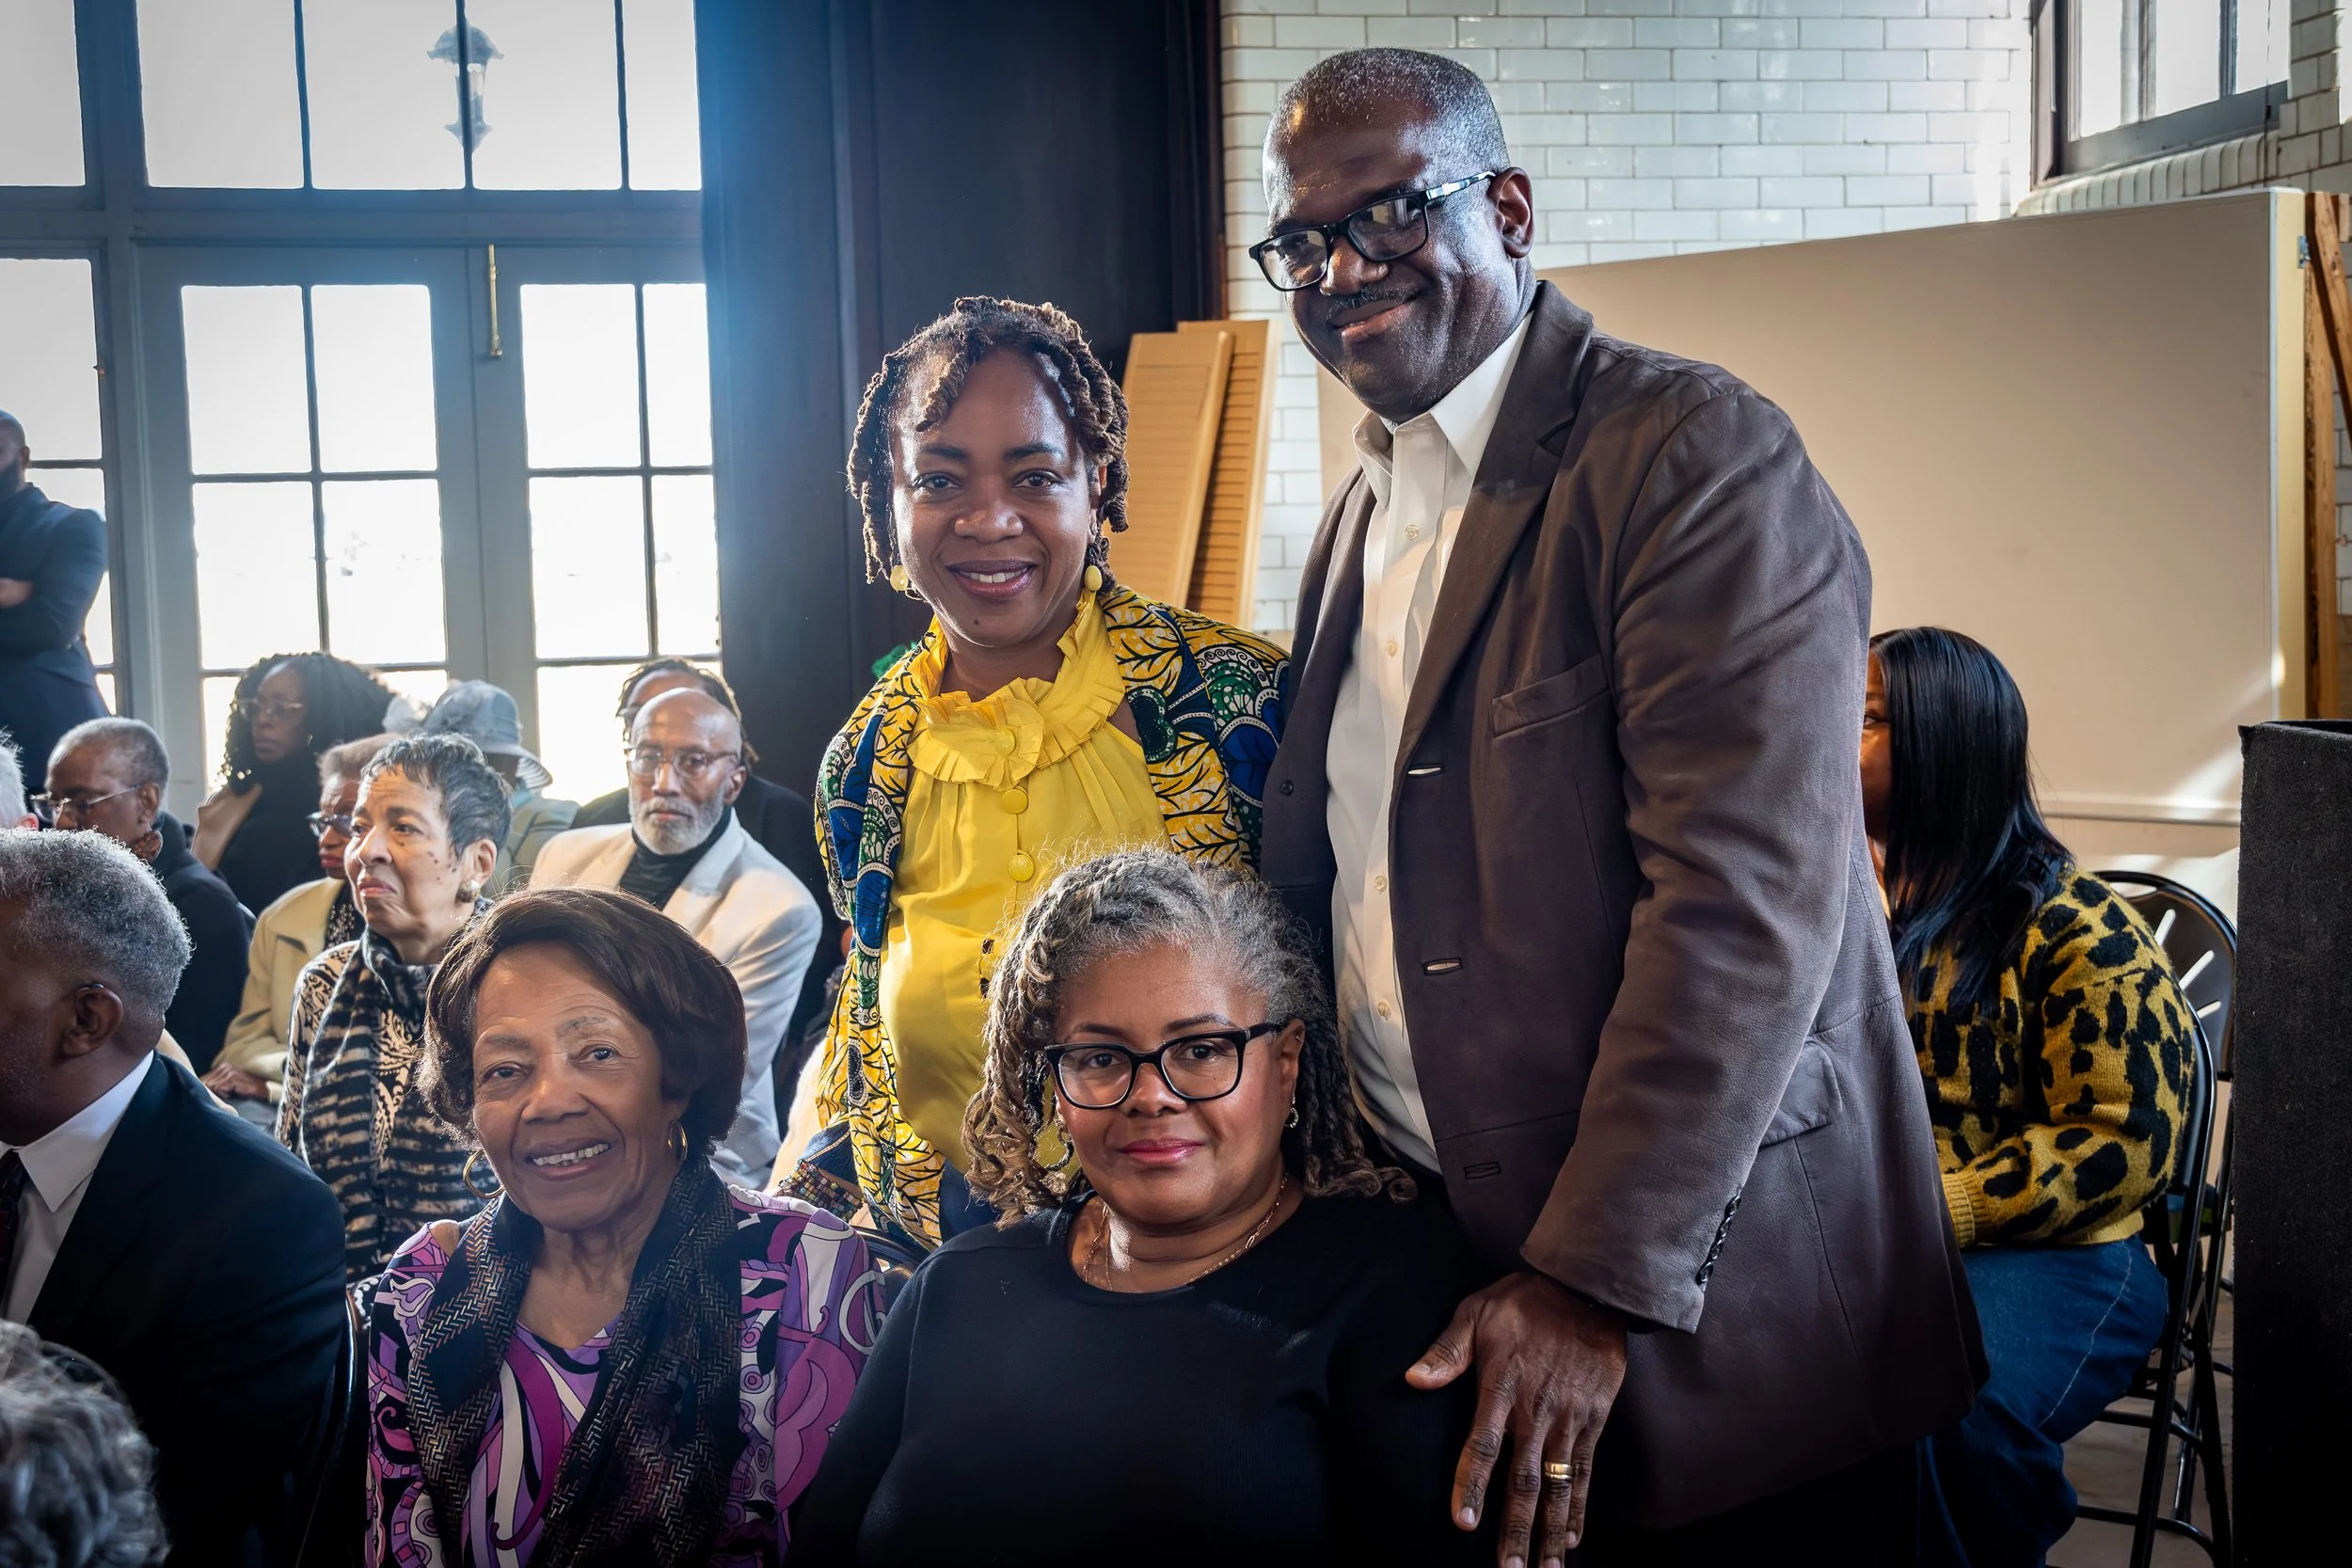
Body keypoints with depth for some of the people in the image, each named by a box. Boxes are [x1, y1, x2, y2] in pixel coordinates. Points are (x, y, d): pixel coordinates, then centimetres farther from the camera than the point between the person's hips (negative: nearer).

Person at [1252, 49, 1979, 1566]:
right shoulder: (1368, 506, 11)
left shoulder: (1702, 457, -15)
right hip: (1427, 1263, 7)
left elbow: (1747, 900, -23)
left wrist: (1595, 1282, -24)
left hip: (1699, 1293, -7)